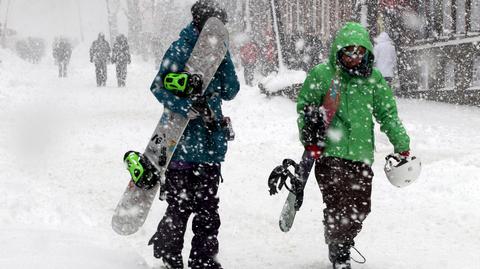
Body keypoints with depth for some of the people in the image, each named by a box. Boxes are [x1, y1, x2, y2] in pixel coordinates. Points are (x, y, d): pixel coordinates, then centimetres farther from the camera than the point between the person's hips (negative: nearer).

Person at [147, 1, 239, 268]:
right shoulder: (180, 49, -6)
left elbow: (230, 91, 6)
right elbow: (159, 87, -14)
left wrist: (223, 55, -2)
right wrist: (188, 106, -27)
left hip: (210, 145, 6)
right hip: (182, 143, -6)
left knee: (208, 208, 8)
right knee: (180, 206, -1)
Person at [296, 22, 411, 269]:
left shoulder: (373, 78, 5)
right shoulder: (321, 74, -2)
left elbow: (387, 114, 13)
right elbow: (304, 106, 7)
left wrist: (401, 145, 10)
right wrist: (310, 140, 0)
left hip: (362, 153, 3)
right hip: (329, 151, -3)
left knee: (360, 207, 5)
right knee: (337, 205, -12)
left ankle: (343, 245, 29)